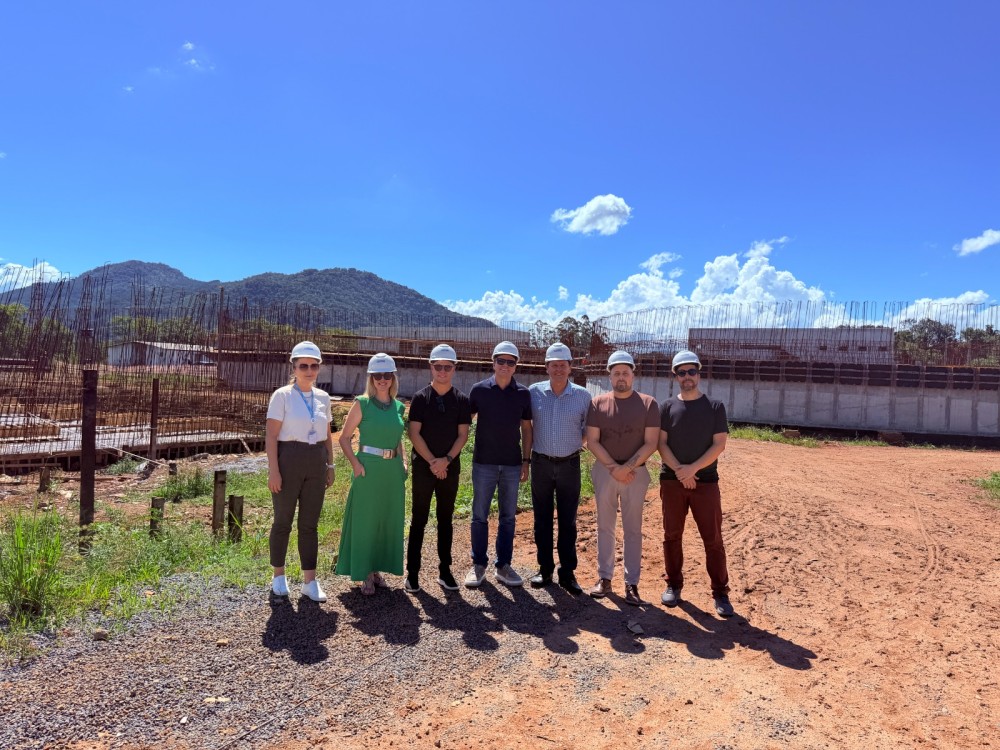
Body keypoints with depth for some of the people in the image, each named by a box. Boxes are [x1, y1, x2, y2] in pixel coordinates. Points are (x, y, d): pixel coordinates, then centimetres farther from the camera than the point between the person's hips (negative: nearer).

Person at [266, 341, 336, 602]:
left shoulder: (323, 397, 8)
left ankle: (310, 581, 17)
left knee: (310, 524, 8)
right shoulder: (282, 395, -7)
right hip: (289, 460, -4)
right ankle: (278, 575, 28)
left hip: (316, 463, 4)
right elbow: (271, 436, -10)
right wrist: (273, 470, -14)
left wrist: (330, 465, 12)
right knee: (283, 521, 10)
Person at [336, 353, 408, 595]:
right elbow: (344, 438, -4)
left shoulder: (398, 407, 8)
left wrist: (403, 462, 8)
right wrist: (356, 464, -14)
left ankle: (377, 569, 28)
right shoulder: (362, 403, -5)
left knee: (388, 520, 12)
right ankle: (364, 574, 16)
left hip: (393, 470, 5)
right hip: (369, 468, -5)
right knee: (365, 520, 2)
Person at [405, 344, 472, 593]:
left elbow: (462, 434, 1)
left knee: (446, 519, 10)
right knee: (419, 520, 3)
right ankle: (412, 573, 11)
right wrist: (432, 461, -12)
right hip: (423, 467, -2)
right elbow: (414, 433, -6)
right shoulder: (420, 398, -2)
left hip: (450, 467, 2)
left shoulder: (461, 400, 3)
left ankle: (445, 571, 19)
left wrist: (446, 460, -12)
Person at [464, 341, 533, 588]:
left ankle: (503, 566, 20)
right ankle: (478, 565, 17)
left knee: (508, 517, 9)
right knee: (479, 516, 5)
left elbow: (526, 428, 8)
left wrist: (526, 461, 5)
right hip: (484, 463, -1)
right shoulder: (479, 390, -3)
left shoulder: (523, 394, 2)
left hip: (512, 464, 2)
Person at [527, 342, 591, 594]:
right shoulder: (534, 392, -3)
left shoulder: (582, 396, -3)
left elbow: (588, 429, 8)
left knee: (568, 521, 6)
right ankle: (545, 569, 23)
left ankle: (567, 573, 17)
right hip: (541, 463, 1)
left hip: (570, 465, -1)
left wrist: (579, 442, -6)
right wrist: (525, 457, 4)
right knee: (542, 519, 10)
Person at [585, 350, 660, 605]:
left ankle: (631, 583, 14)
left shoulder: (648, 403, -3)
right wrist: (613, 468, -14)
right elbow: (592, 442, -3)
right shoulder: (598, 403, 0)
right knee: (605, 527, 10)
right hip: (604, 471, 1)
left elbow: (650, 444, -6)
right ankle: (604, 578, 21)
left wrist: (627, 467, -16)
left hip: (636, 472, -1)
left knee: (633, 529, 6)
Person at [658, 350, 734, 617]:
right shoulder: (668, 407, 4)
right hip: (671, 481, 1)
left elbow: (719, 444, -5)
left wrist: (692, 468, -16)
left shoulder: (715, 406, 1)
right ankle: (673, 585, 25)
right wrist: (680, 471, -15)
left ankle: (720, 592, 13)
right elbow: (661, 443, -1)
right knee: (672, 536, 10)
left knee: (713, 539, 1)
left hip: (706, 482, -1)